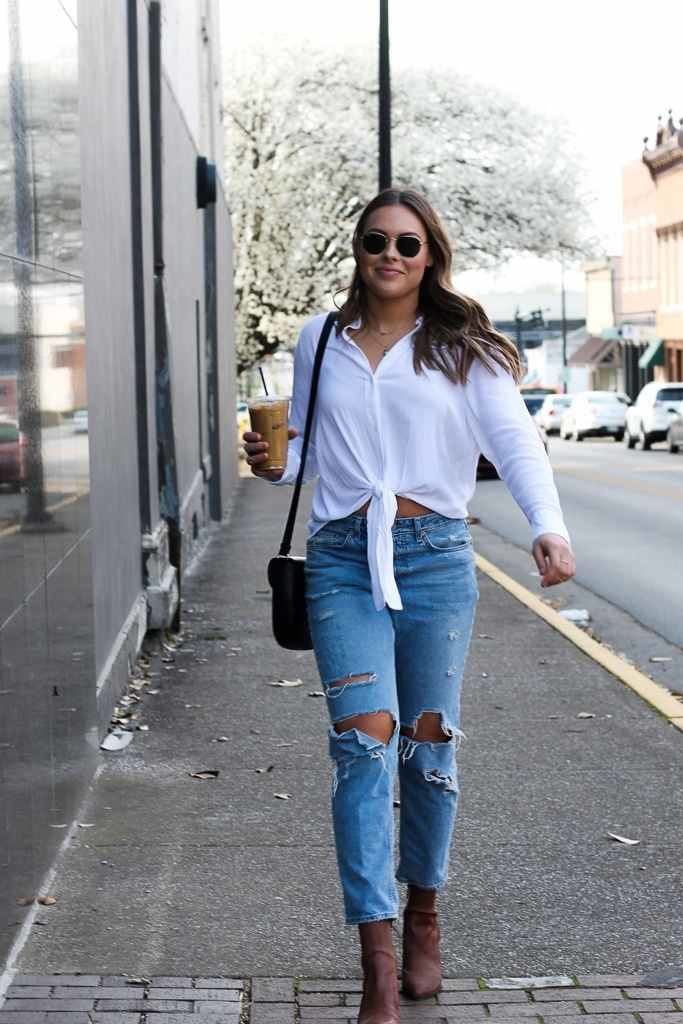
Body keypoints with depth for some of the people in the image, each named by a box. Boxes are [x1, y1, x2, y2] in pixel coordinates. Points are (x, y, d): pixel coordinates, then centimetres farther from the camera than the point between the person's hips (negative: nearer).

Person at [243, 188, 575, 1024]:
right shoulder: (320, 342, 11)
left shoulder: (461, 347, 3)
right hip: (342, 556, 1)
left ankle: (423, 910, 29)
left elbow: (515, 442, -8)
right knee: (365, 739, -11)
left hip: (435, 555, -1)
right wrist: (277, 463, -5)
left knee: (429, 743, 7)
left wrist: (548, 525, -25)